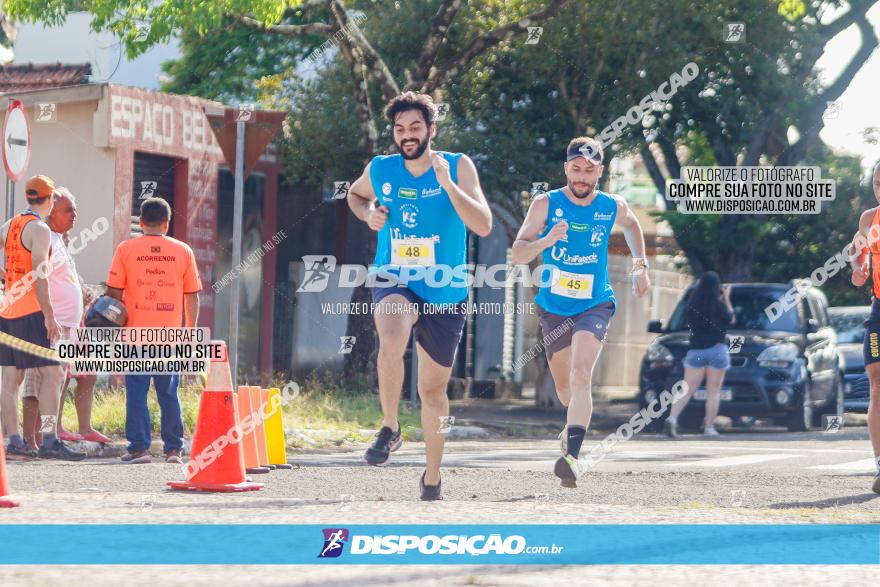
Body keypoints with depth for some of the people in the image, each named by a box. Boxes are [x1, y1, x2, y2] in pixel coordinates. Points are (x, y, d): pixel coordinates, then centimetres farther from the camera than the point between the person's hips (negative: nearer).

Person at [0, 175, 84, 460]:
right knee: (52, 374, -8)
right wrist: (49, 316, -19)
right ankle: (49, 441, -16)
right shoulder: (40, 229, -10)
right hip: (31, 312, -8)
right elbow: (39, 275, -18)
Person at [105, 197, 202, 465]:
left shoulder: (126, 249, 0)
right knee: (169, 394, 8)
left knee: (137, 392, 2)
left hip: (136, 333, -1)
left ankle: (139, 447, -2)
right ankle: (173, 449, 7)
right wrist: (191, 332, 13)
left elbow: (114, 292, 0)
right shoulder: (183, 251, 4)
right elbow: (192, 297, 5)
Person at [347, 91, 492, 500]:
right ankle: (389, 428, -14)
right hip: (394, 282, 0)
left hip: (445, 294, 0)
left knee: (433, 389, 10)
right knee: (392, 339, -35)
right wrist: (368, 213, 1)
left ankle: (432, 477, 31)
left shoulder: (458, 167, -7)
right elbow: (355, 194, 24)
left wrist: (447, 184, -27)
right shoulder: (379, 170, 0)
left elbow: (483, 226, -17)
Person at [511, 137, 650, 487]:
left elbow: (631, 225, 21)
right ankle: (576, 422, 48)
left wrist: (640, 265, 11)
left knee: (580, 375, -24)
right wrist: (546, 241, -32)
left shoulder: (613, 207, -5)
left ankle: (572, 456, -32)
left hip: (595, 304, -1)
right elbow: (516, 255, -14)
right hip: (553, 306, 1)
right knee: (564, 387, 13)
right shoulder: (546, 204, -10)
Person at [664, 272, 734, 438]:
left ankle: (672, 418, -18)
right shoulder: (718, 304, -9)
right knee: (714, 392, 6)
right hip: (716, 350, -3)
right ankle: (709, 428, 3)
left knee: (687, 390, 3)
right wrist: (726, 298, 18)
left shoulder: (693, 303, 0)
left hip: (695, 351, 3)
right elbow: (729, 318, 7)